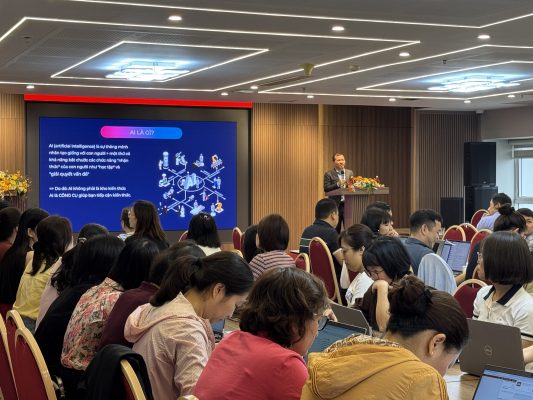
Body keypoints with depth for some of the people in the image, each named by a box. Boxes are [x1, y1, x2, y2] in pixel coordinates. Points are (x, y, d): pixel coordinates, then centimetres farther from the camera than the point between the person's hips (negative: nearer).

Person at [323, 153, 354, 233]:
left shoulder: (350, 173, 13)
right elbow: (326, 189, -8)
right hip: (336, 205, -3)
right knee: (336, 230, 0)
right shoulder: (329, 174, 0)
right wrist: (337, 184, -19)